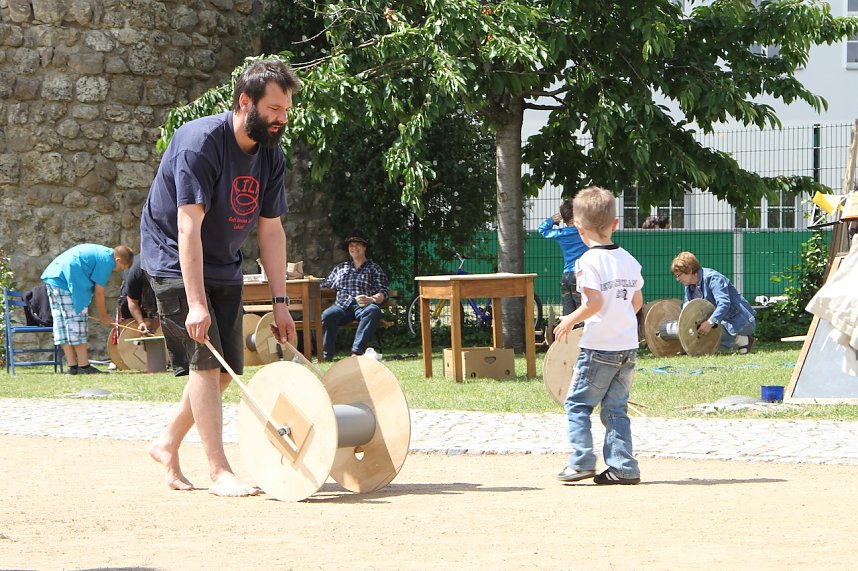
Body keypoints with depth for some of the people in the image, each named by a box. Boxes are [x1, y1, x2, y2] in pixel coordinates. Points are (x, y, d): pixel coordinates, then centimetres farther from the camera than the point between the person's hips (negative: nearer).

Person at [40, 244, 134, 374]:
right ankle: (84, 366, -2)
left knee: (62, 324, 9)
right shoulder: (106, 260, -8)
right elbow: (98, 292, -6)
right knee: (77, 321, -4)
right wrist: (103, 316, 6)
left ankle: (73, 366, 13)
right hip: (66, 282, -10)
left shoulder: (101, 252, 21)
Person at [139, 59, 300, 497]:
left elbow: (271, 231, 3)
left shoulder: (271, 156, -2)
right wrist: (195, 303, -33)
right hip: (174, 261, -8)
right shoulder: (201, 142, -24)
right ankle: (219, 471, -16)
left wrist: (280, 302, -1)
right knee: (206, 359, -17)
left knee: (227, 369, 7)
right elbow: (189, 226, -28)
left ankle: (167, 444, 25)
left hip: (224, 269, 8)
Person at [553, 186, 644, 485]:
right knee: (616, 407, 10)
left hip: (599, 348, -6)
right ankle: (623, 467, 5)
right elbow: (637, 302, 12)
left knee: (577, 403, 5)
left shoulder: (588, 261, -13)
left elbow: (594, 302, -19)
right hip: (628, 346, 6)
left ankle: (581, 461, -2)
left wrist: (570, 321, -5)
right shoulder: (629, 260, 8)